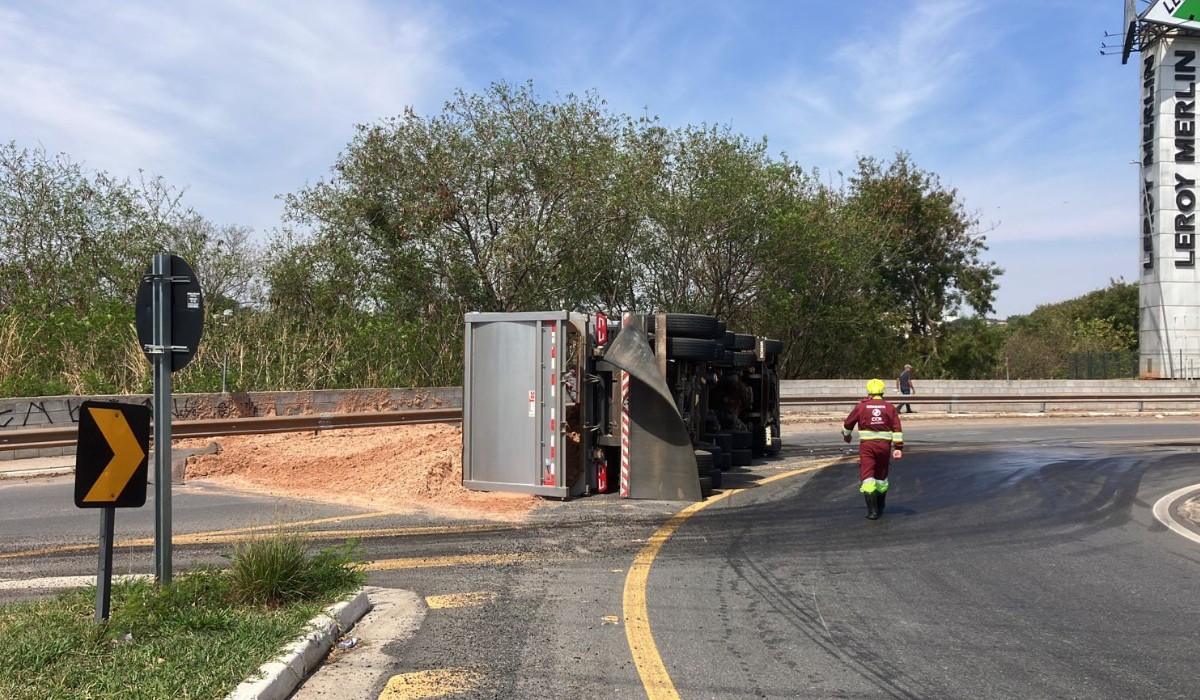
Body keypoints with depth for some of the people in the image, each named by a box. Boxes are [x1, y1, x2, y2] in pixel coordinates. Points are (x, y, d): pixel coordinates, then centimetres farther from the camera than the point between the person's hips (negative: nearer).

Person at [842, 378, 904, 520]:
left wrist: (846, 435, 33)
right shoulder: (890, 407, 5)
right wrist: (898, 447, -2)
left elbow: (848, 423, 13)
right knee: (881, 476, 18)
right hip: (885, 445, 3)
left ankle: (872, 511, -12)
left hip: (867, 445, -3)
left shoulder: (861, 406, 2)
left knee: (867, 477, -4)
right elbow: (897, 429, -3)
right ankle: (880, 508, 31)